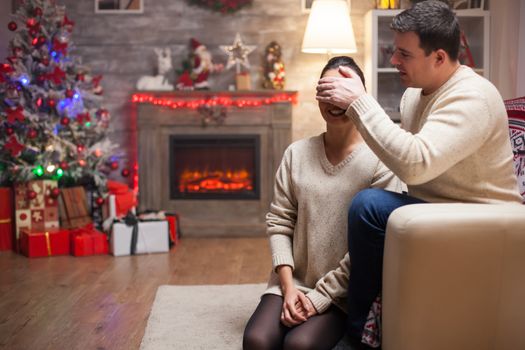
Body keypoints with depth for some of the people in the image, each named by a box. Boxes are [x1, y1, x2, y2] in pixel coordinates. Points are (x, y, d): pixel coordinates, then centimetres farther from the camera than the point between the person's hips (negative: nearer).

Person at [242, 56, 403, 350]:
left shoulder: (379, 161, -6)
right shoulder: (297, 153, 6)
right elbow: (279, 223, 5)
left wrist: (321, 296, -13)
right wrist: (288, 286, -7)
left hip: (344, 292, -3)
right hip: (294, 282, 3)